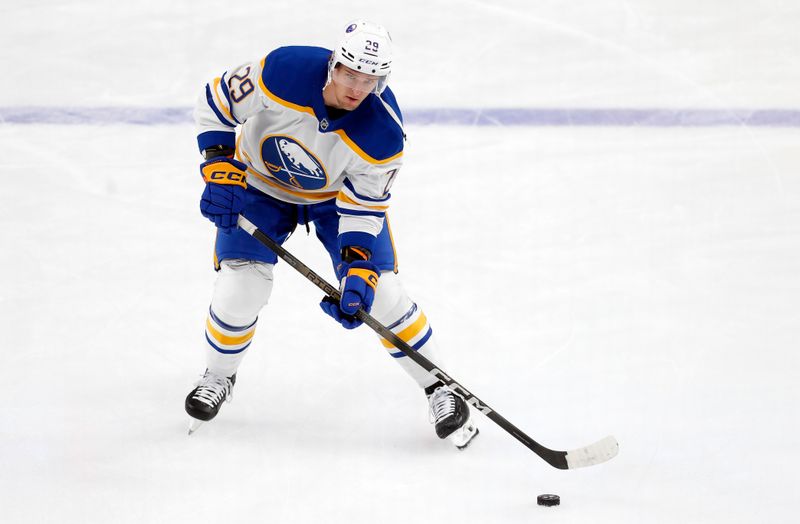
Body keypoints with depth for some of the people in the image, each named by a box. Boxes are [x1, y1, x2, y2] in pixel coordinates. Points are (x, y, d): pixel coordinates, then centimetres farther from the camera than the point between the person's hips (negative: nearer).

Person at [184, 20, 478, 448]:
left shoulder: (383, 134, -31)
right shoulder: (282, 71, -34)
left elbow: (363, 208, -21)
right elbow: (216, 101, -17)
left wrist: (358, 269, -33)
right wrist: (220, 169, -25)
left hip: (338, 193, 0)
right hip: (261, 183, 0)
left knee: (378, 291, -9)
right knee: (241, 288, -11)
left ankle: (437, 388, 10)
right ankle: (218, 376, 20)